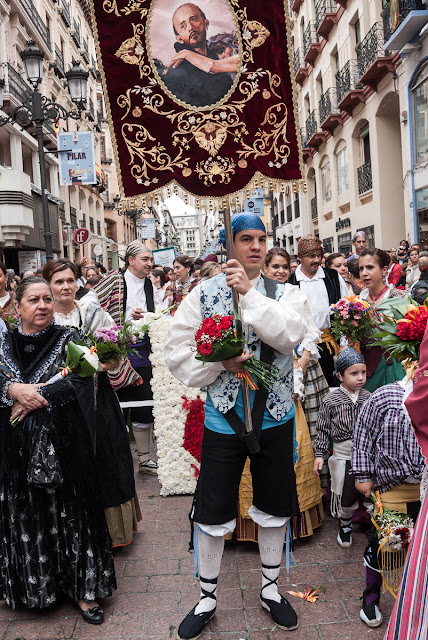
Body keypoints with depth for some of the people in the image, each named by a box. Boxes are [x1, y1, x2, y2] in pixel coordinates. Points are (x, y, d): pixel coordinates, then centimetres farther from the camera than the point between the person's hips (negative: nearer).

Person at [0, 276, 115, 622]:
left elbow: (80, 383, -11)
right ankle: (33, 586, 29)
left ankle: (83, 586, 18)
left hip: (63, 447, -2)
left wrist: (34, 397, -15)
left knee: (70, 513, 4)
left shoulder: (69, 339, 1)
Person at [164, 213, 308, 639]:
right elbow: (178, 354, -6)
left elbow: (288, 333, -21)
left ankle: (270, 588, 41)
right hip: (223, 418, -1)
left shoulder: (284, 293, 0)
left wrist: (249, 292, -21)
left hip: (275, 418, 2)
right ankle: (206, 598, 33)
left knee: (275, 508, 17)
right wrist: (221, 362, -20)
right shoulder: (203, 294, -3)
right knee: (212, 513, 8)